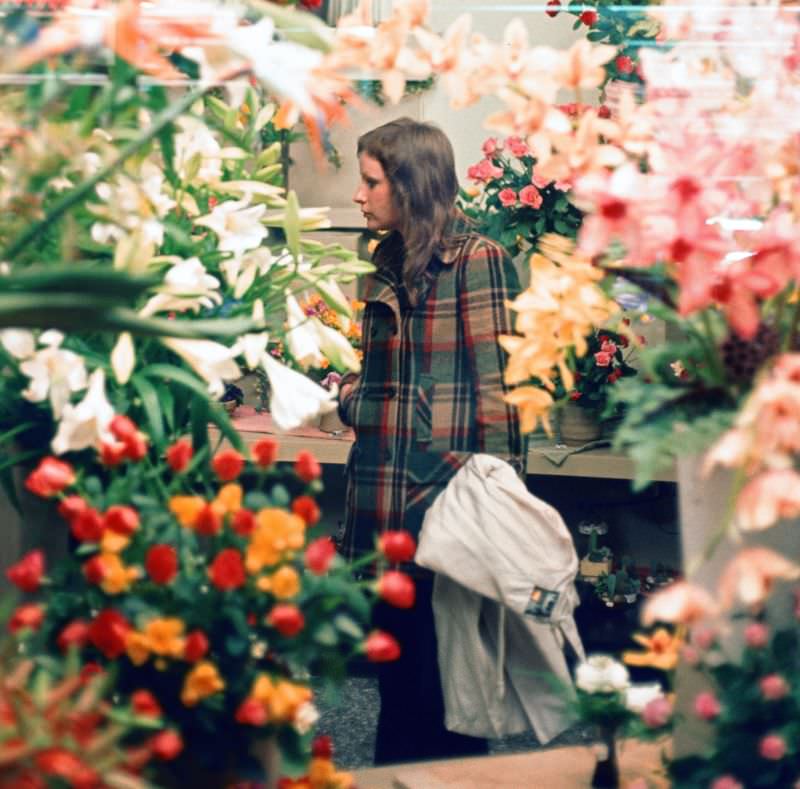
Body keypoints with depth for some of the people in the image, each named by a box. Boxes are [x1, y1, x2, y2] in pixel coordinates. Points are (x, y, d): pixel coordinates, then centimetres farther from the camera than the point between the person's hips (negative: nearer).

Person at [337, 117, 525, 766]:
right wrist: (339, 396, 3)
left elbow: (501, 387, -13)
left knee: (444, 680, 1)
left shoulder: (476, 261, -9)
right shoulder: (388, 268, 15)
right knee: (397, 680, 16)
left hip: (446, 503, -8)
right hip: (385, 510, 8)